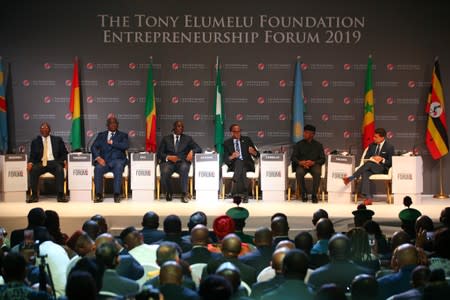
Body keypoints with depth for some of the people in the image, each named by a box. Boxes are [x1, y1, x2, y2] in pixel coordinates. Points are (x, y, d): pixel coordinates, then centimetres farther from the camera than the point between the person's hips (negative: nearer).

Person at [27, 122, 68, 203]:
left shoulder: (57, 140, 16)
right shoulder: (35, 141, 16)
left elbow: (64, 153, 14)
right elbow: (32, 156, 12)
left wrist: (65, 161, -8)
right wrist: (30, 162, -11)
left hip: (54, 162, -1)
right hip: (40, 163, 1)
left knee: (60, 170, -34)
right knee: (33, 170, -32)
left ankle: (60, 195, -34)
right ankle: (34, 195, -26)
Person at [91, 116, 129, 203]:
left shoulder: (123, 135, 17)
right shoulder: (101, 135, 21)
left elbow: (125, 146, -3)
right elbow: (93, 147, 9)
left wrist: (112, 143, -3)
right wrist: (98, 157, -9)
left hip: (117, 160, -1)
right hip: (104, 161, 2)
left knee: (118, 167, -36)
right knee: (98, 169, -32)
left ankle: (117, 195, -35)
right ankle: (98, 195, -28)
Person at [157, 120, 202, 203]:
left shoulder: (187, 138, 21)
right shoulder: (166, 139, 19)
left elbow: (198, 149, 13)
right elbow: (159, 153, 10)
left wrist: (192, 151, -10)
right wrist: (168, 157, -11)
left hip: (182, 162, 0)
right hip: (168, 162, 0)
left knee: (184, 168, -38)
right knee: (165, 172, -34)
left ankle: (184, 194, -37)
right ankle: (169, 193, -8)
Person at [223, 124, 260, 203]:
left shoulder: (247, 140, 13)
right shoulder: (227, 143, 11)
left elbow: (257, 155, 10)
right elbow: (225, 159, 1)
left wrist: (253, 152, -15)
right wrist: (232, 157, -22)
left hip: (247, 165, 0)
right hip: (234, 166, 0)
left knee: (240, 164, -35)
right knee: (238, 162, -35)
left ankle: (236, 193, -37)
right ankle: (244, 194, -43)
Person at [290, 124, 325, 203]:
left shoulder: (318, 145, 9)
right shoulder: (299, 144, 10)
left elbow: (322, 159, 4)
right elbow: (293, 157, 5)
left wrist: (313, 162, -16)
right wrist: (300, 162, -17)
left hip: (314, 164, 0)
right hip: (301, 165, 1)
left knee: (317, 172, -36)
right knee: (299, 173, -35)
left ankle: (314, 195, -23)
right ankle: (304, 193, -14)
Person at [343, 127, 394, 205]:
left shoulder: (389, 147, 5)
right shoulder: (372, 145, 19)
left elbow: (391, 163, 2)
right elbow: (365, 158, 16)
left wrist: (382, 160, -14)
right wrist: (372, 158, -6)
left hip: (382, 168, -4)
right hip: (370, 167, 4)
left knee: (369, 163, -35)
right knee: (365, 173, -34)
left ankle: (351, 178, -38)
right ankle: (368, 198, -45)